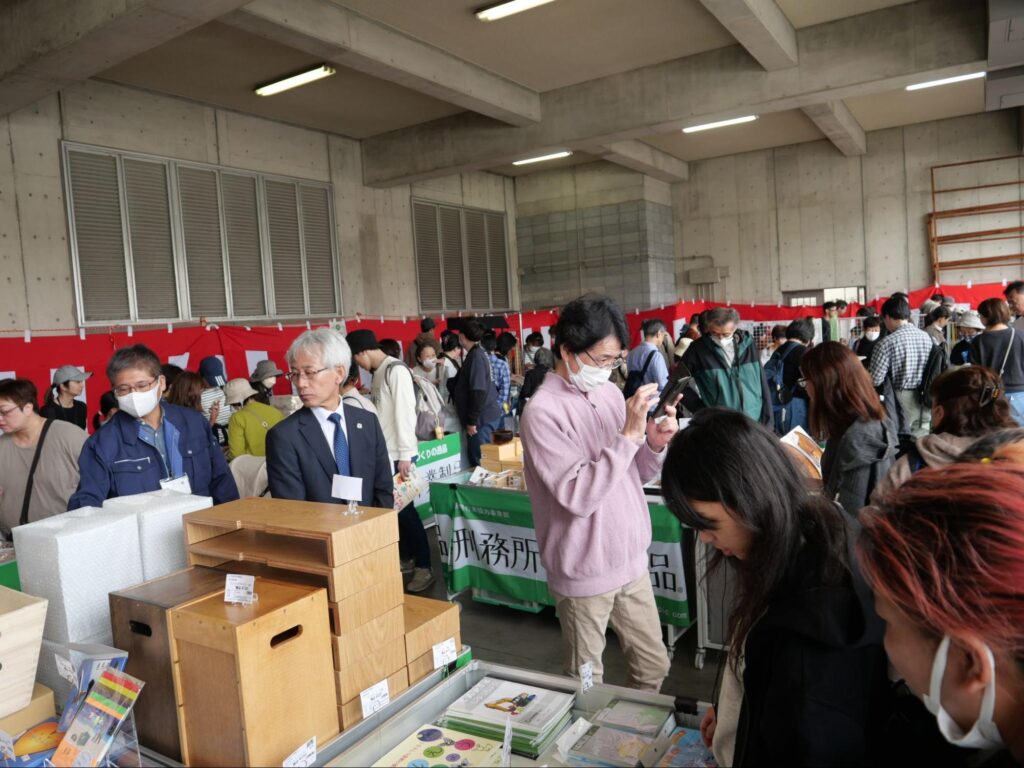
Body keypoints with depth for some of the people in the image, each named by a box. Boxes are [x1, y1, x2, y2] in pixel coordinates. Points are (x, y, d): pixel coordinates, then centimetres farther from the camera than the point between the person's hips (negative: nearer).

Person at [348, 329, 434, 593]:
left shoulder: (396, 370, -12)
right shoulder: (379, 373, 13)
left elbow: (404, 412, -17)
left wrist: (405, 455, -18)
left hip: (399, 455, -8)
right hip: (384, 453, 8)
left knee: (405, 509, -3)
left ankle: (424, 567, 8)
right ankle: (406, 558, 25)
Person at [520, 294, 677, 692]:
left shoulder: (610, 393, 3)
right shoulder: (543, 411, -18)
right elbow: (578, 496, -25)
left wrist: (655, 443, -10)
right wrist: (629, 435, -27)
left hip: (631, 562, 7)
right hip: (586, 573, -6)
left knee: (654, 667, 20)